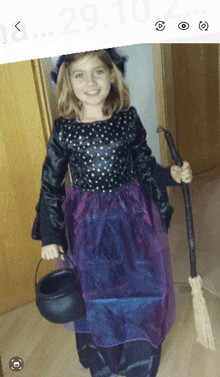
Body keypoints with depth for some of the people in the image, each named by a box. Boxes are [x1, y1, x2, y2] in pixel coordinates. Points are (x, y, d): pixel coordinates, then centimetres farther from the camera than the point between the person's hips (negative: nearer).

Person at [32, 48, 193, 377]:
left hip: (133, 217, 1)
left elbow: (146, 164, 6)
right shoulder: (64, 130, -10)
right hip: (87, 224, -1)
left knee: (140, 288, 14)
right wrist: (49, 236, -4)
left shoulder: (128, 118, -7)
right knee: (95, 295, 13)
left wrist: (172, 175, -13)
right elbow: (50, 186, -4)